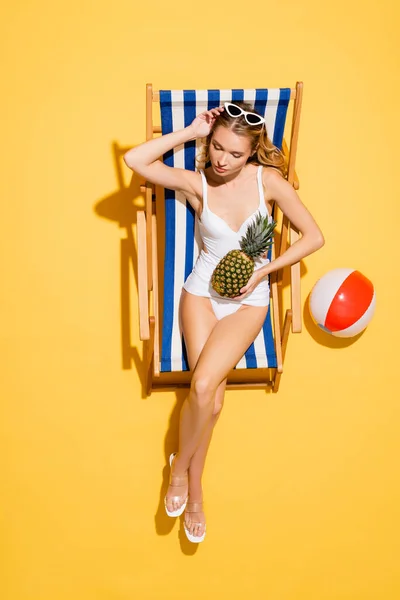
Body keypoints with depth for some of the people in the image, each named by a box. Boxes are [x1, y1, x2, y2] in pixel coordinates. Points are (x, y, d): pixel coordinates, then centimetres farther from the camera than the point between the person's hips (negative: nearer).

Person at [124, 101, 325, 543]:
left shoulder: (268, 180, -10)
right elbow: (134, 160, -16)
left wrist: (263, 271, -11)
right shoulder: (197, 183, -6)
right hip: (202, 291, 1)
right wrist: (190, 132, -14)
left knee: (204, 386, -21)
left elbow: (314, 237, -5)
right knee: (210, 396, -15)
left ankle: (181, 463, 8)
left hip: (248, 300, -1)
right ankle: (194, 494, 8)